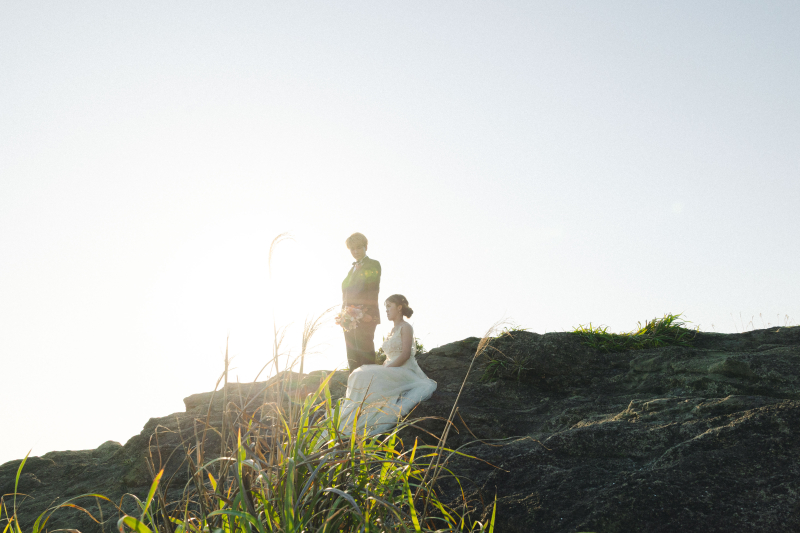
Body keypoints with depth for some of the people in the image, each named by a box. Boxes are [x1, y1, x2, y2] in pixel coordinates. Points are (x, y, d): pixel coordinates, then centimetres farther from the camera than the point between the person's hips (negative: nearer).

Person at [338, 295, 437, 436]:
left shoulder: (405, 327, -5)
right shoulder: (392, 331, 22)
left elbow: (405, 354, -16)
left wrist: (385, 370, -19)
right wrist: (383, 368, 2)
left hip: (405, 372, -8)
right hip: (391, 371, 8)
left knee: (370, 379, -28)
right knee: (359, 375, -12)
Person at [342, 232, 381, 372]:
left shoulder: (373, 264, 1)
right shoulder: (353, 268, 24)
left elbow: (373, 290, -10)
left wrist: (369, 313, -19)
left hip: (365, 317, -8)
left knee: (365, 354, -11)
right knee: (352, 357, 5)